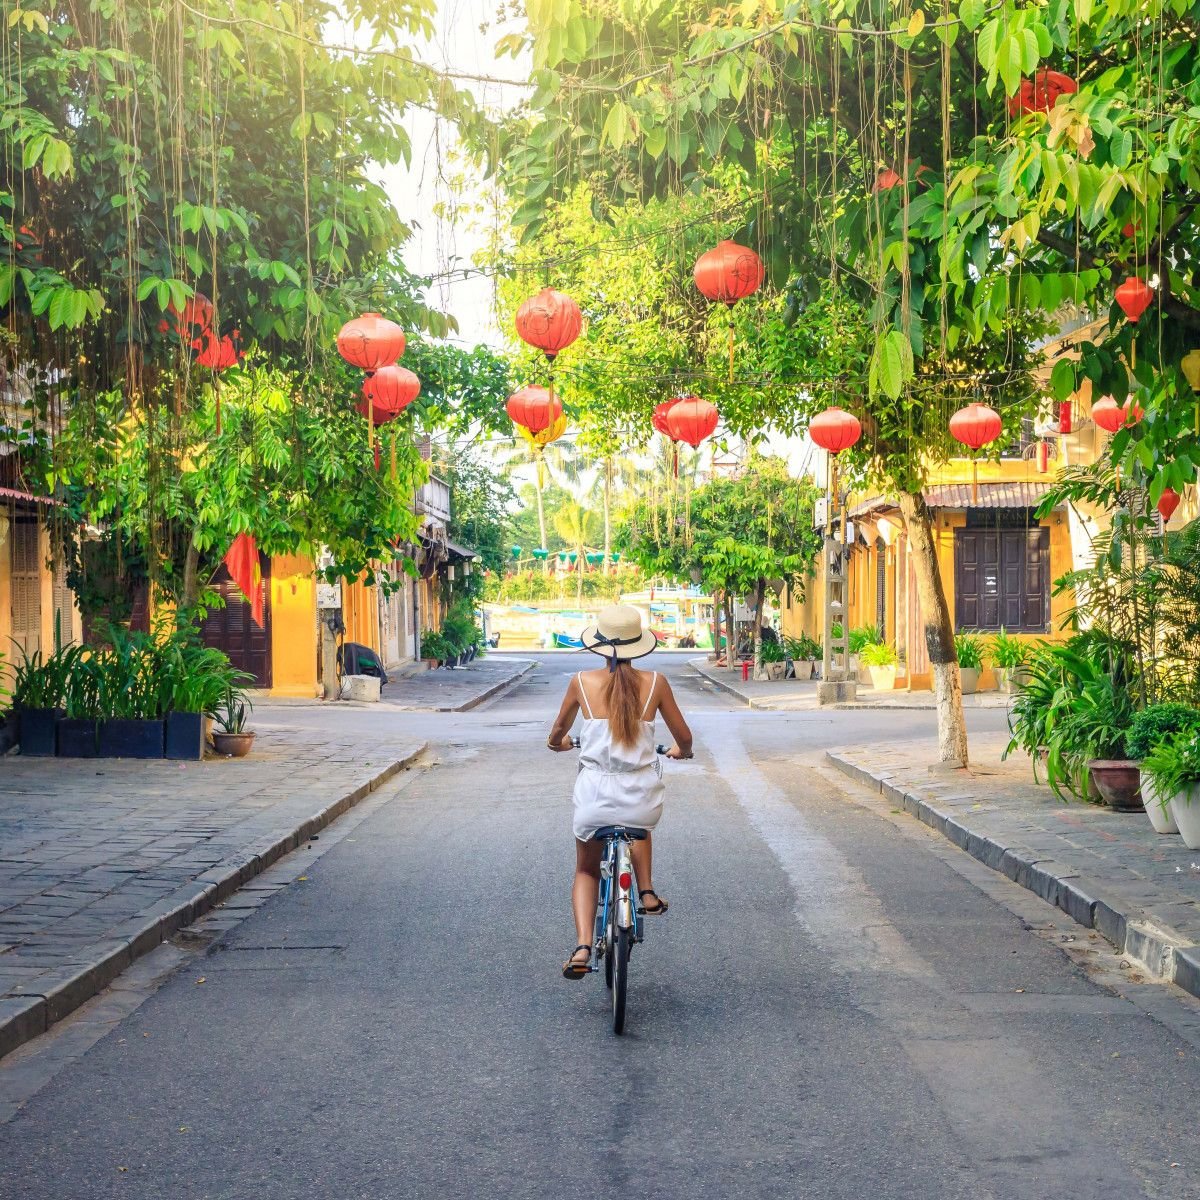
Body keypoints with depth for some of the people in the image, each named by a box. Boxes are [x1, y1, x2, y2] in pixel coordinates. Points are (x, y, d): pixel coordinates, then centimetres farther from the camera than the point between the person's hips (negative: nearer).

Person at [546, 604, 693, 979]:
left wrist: (558, 742, 39)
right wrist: (680, 750, 32)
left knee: (586, 870, 22)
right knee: (640, 825, 39)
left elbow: (557, 735, 14)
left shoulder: (582, 682, -1)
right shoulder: (655, 682, -1)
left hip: (595, 796, -1)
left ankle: (582, 947, 4)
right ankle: (647, 893, 26)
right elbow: (684, 737, 8)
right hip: (642, 798, 1)